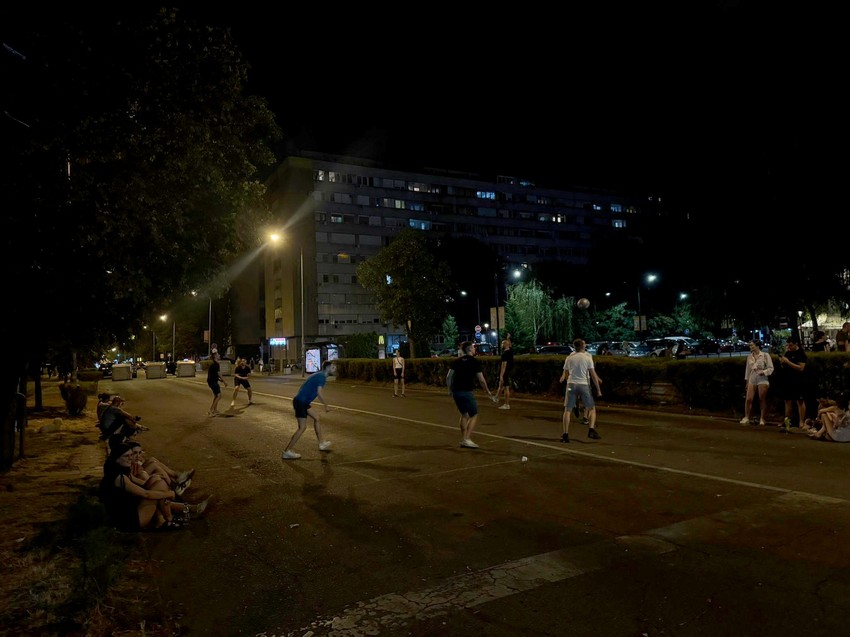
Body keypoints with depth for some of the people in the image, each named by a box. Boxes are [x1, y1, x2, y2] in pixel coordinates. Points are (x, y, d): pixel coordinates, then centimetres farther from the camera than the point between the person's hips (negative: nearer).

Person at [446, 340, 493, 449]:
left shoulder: (456, 361, 10)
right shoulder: (475, 361, -4)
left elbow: (448, 377, 5)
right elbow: (481, 380, -6)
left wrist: (450, 390, 15)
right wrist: (487, 391, 7)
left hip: (456, 392, 6)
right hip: (467, 392, -6)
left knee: (464, 414, 21)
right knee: (474, 415, 5)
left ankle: (463, 440, 22)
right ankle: (467, 439, -5)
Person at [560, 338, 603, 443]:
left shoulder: (569, 358, 7)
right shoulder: (587, 358, 0)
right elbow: (593, 375, -2)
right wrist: (598, 389, 3)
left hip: (571, 384, 2)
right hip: (584, 384, -2)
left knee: (567, 410, 4)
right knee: (592, 408, 12)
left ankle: (565, 434, -1)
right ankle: (591, 429, -4)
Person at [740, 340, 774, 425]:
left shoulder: (765, 355, -1)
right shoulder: (749, 357, 12)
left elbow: (771, 368, -2)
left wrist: (763, 372, -18)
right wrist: (747, 380, 17)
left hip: (762, 379, -4)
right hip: (752, 380, 4)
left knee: (762, 400, 1)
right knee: (748, 399, -4)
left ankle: (762, 419, 9)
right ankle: (746, 418, 1)